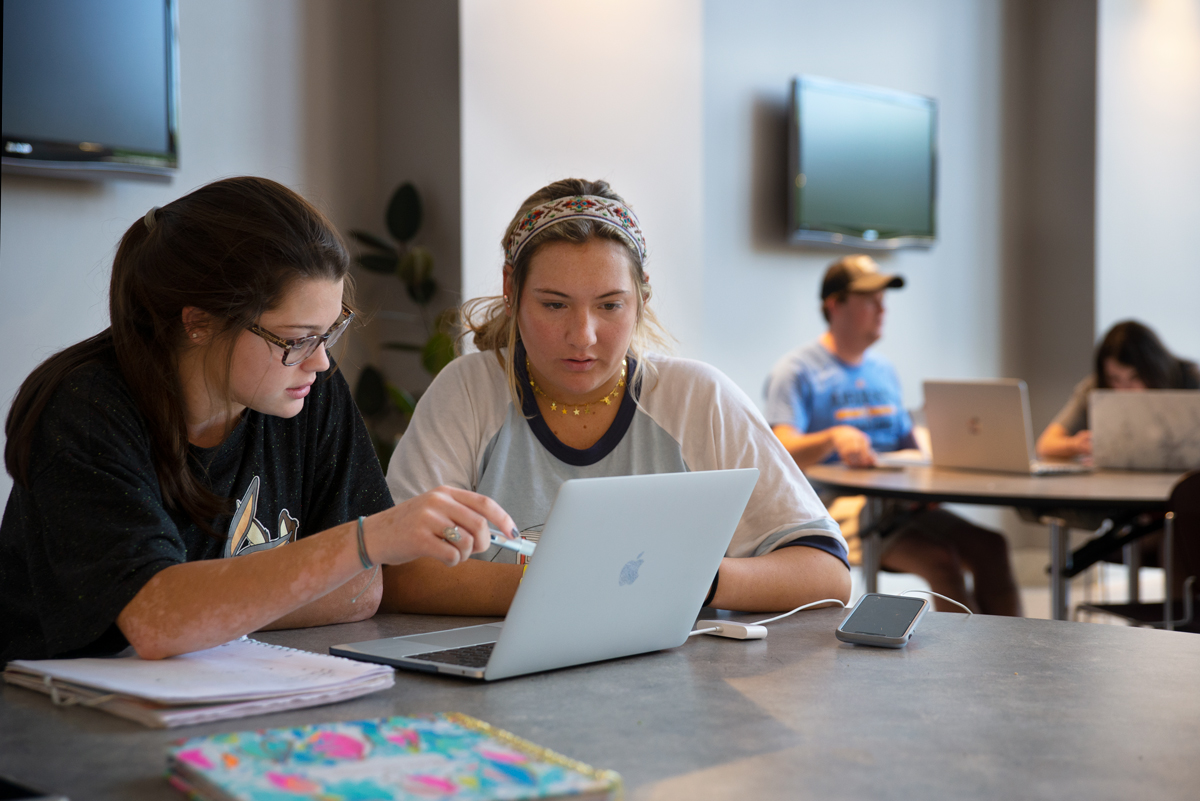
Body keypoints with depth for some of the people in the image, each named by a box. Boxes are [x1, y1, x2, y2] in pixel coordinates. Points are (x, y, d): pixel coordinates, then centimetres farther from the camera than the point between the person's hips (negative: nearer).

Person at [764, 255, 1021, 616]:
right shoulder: (797, 370, -1)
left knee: (991, 547, -17)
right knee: (940, 559, -29)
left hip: (898, 503, 7)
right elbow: (782, 451, -15)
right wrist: (833, 437, -34)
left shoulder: (884, 370, 23)